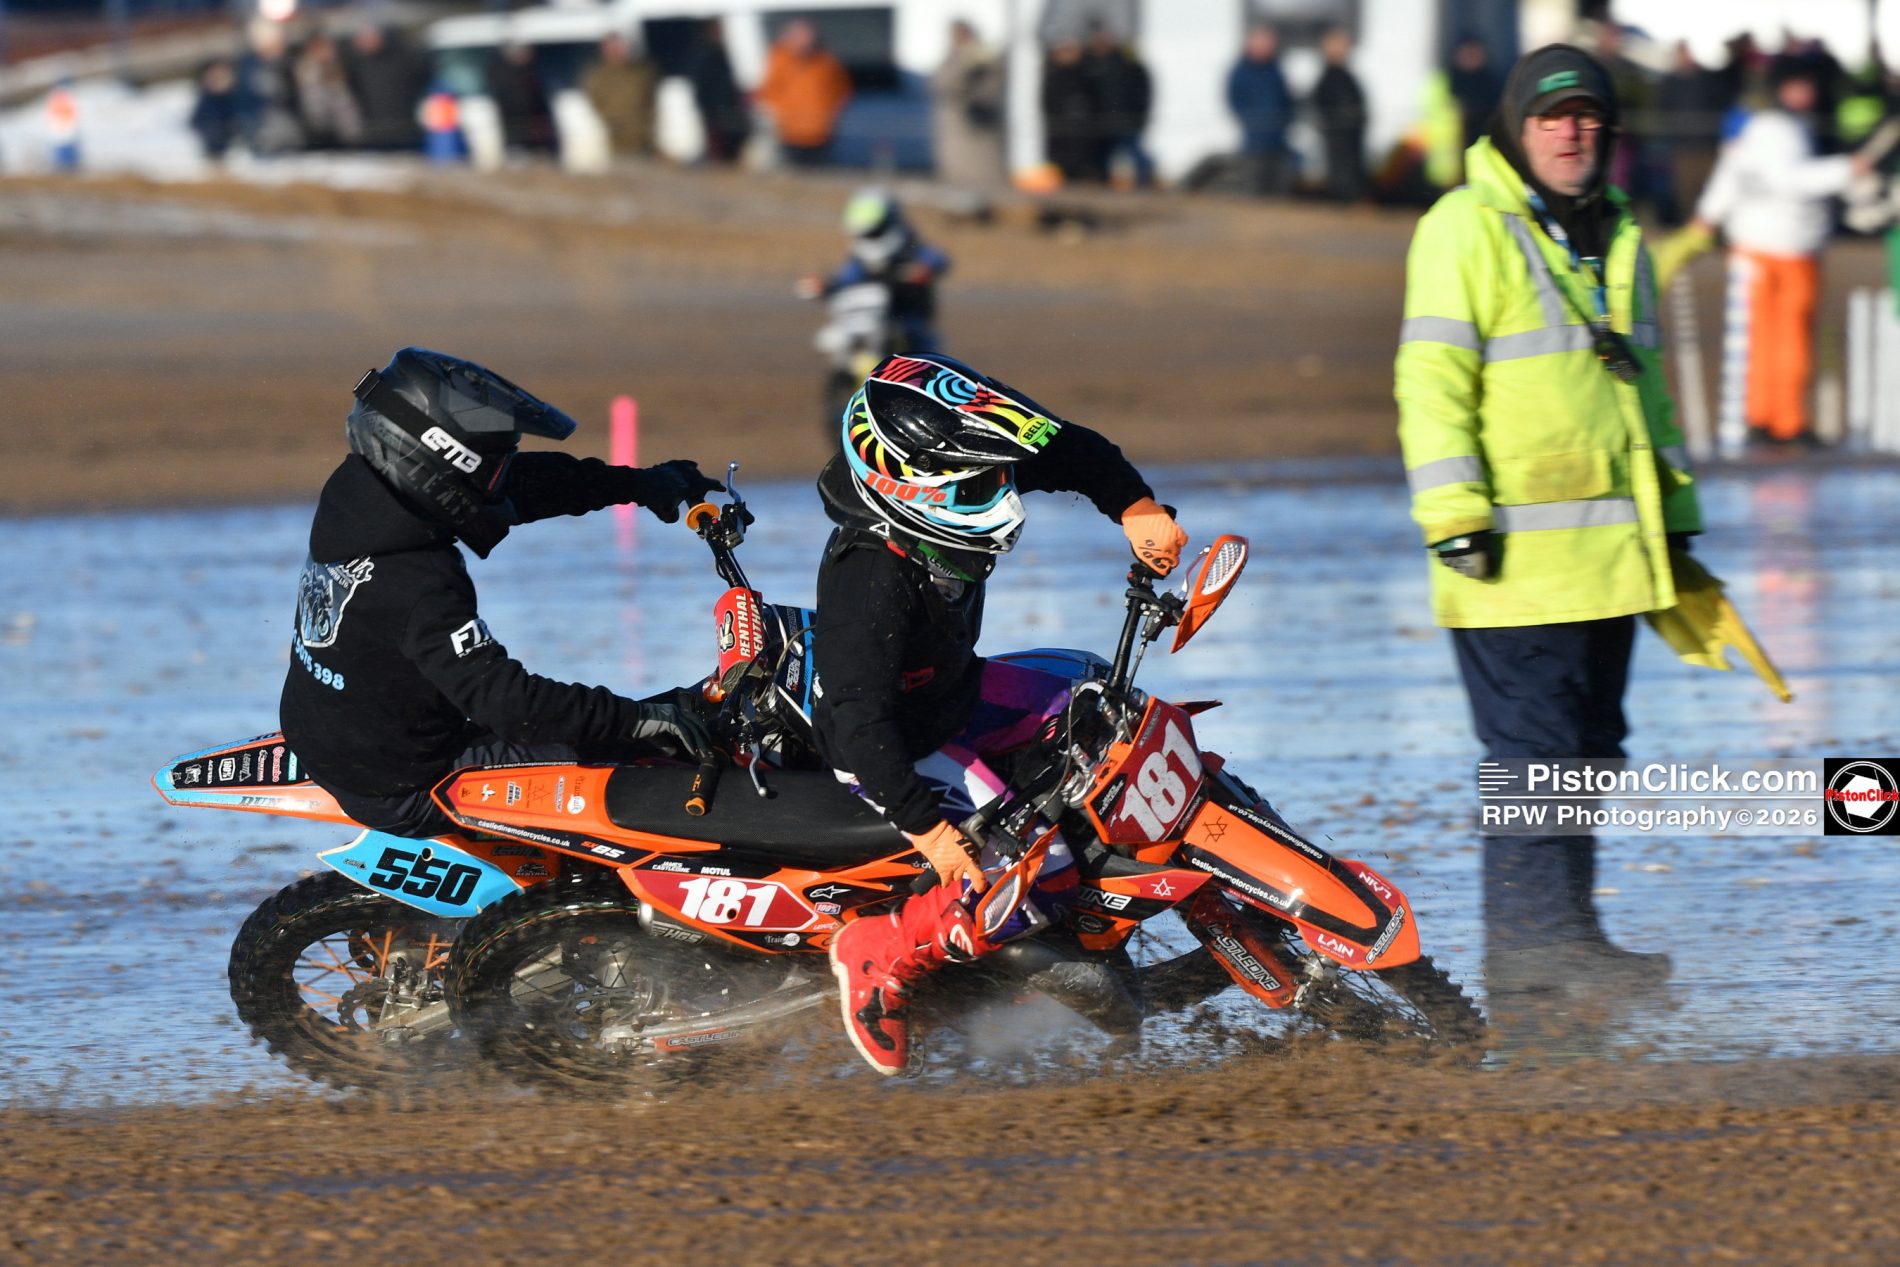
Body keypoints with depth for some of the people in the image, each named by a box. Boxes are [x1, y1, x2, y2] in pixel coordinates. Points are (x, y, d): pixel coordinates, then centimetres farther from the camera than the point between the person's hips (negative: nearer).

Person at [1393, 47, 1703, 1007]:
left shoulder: (1619, 238, 19)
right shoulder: (1467, 229, -6)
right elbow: (1431, 379, -11)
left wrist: (1674, 517, 25)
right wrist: (1453, 515, -18)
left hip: (1610, 550, 8)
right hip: (1515, 555, -8)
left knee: (1587, 745, 10)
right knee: (1535, 744, -9)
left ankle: (1558, 933, 15)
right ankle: (1534, 938, -8)